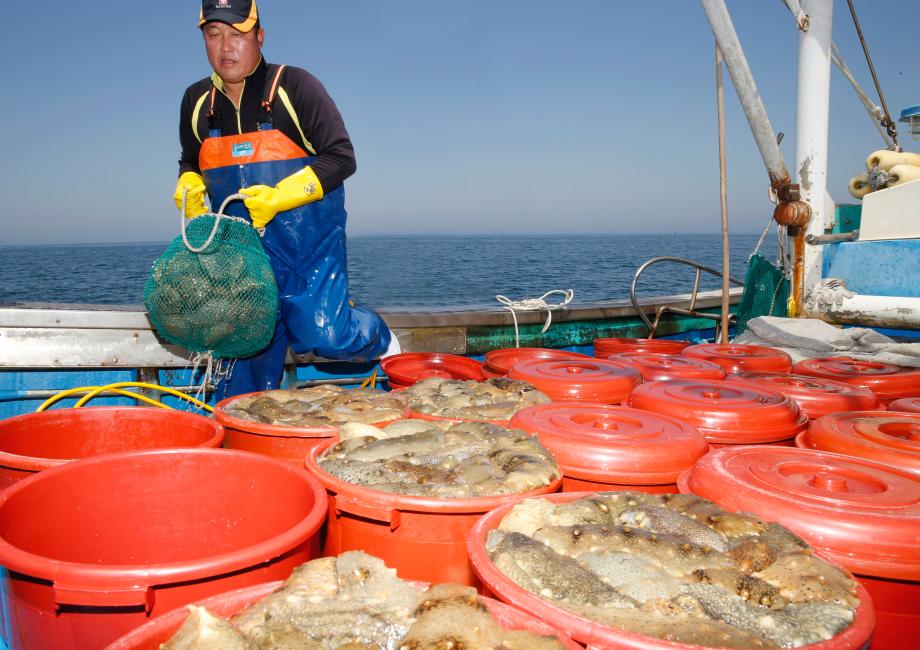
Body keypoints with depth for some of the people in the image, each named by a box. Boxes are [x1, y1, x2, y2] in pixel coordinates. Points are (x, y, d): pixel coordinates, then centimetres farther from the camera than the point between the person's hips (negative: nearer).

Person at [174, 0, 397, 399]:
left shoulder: (295, 87, -7)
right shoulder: (197, 100, 9)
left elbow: (341, 157, -11)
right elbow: (190, 163, 25)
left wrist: (279, 197, -21)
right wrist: (188, 188, 1)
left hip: (308, 243, -4)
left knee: (320, 335, -13)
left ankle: (375, 337, 21)